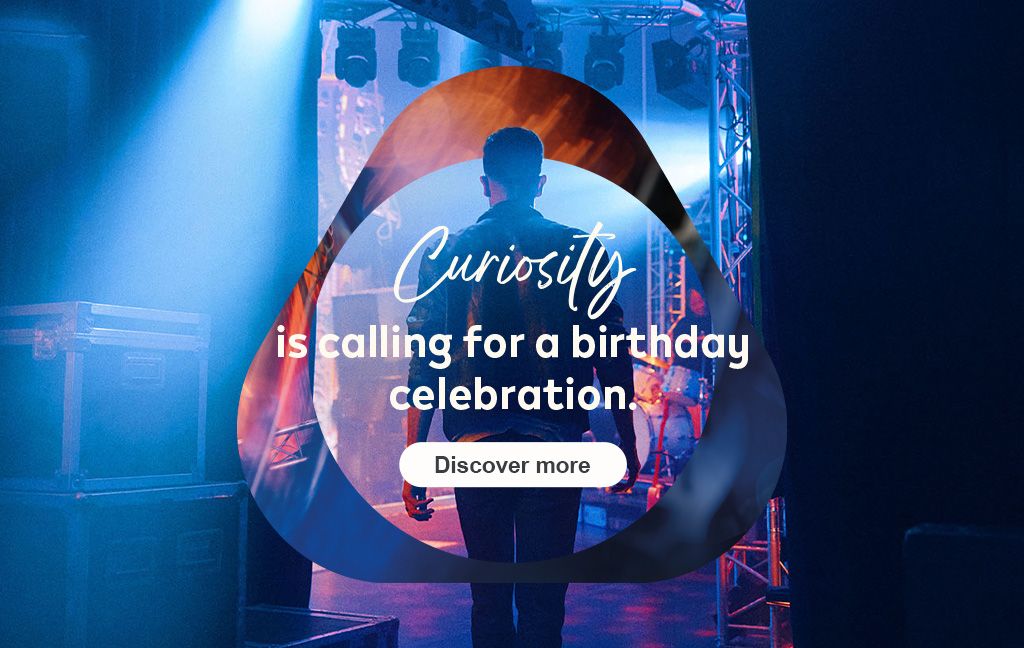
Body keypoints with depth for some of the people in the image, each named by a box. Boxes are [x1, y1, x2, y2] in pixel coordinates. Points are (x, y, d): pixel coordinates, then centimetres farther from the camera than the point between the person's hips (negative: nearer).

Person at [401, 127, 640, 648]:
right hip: (554, 444, -1)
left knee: (489, 599, 11)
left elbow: (423, 368, 2)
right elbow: (613, 356, 3)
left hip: (477, 447, 1)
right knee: (544, 600, 3)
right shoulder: (579, 250, 3)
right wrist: (627, 441, 13)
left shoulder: (446, 253, 5)